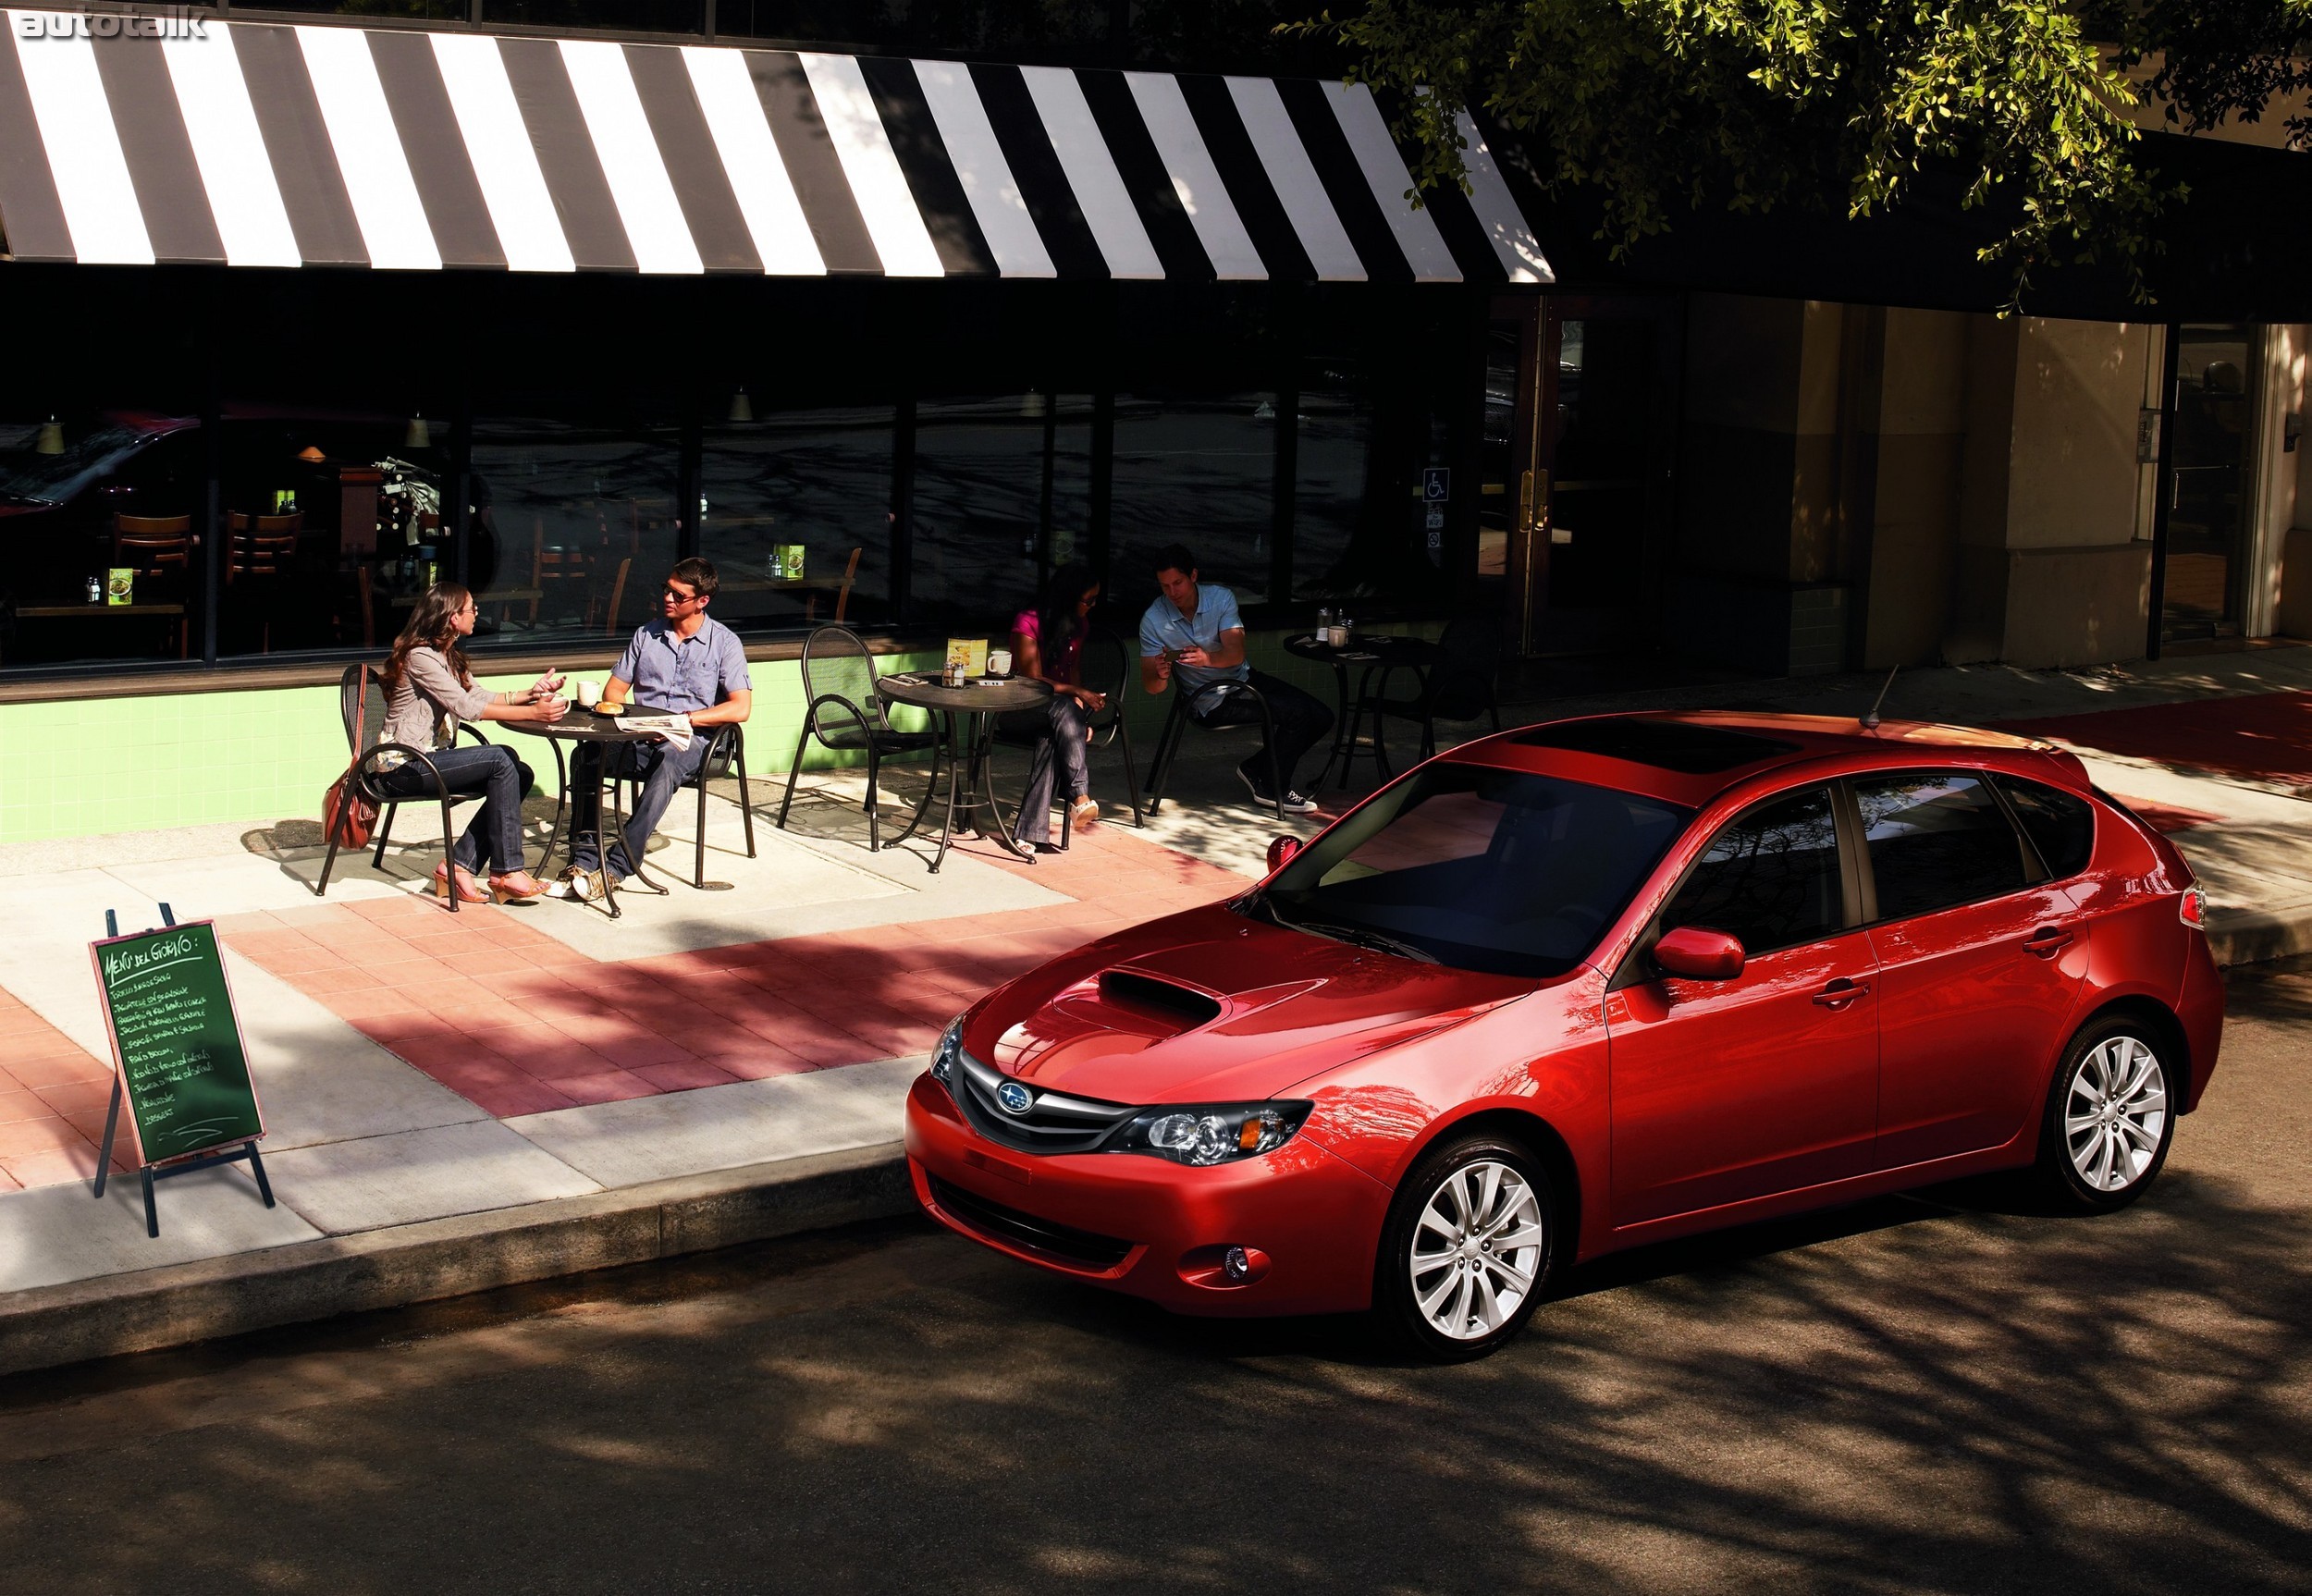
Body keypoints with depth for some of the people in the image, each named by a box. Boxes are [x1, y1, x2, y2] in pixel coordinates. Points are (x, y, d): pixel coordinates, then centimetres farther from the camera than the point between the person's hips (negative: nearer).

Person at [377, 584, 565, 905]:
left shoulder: (448, 656, 16)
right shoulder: (419, 656, -15)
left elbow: (480, 696, 9)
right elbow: (466, 707, -22)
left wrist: (532, 693, -3)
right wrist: (533, 713, -24)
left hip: (427, 760, 10)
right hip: (404, 768, -10)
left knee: (519, 774, -8)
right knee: (500, 760, -23)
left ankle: (459, 866, -10)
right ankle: (506, 871, -20)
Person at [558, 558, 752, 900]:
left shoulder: (724, 642, 3)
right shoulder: (646, 634, 15)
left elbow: (740, 708, -6)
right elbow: (614, 689, 16)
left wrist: (684, 719, -15)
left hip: (690, 742, -4)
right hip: (641, 738, 4)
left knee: (666, 766, -39)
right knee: (585, 756, -27)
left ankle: (617, 866, -42)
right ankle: (584, 858, -30)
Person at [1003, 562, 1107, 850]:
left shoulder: (1079, 625, 8)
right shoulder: (1027, 623, -13)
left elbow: (1075, 670, 8)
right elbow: (1033, 680, -15)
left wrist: (1079, 715, -10)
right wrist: (1079, 694, -21)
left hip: (1055, 713, 5)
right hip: (1019, 710, -5)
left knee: (1052, 738, -34)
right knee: (1063, 707, -38)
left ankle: (1030, 832, -46)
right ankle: (1079, 795, -50)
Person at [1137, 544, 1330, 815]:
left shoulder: (1220, 597, -9)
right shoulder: (1153, 620, -15)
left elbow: (1236, 653, -19)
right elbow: (1151, 685, -12)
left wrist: (1207, 658, -41)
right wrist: (1160, 676, -37)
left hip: (1243, 679, 5)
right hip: (1212, 703, -5)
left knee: (1321, 718, -4)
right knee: (1297, 713, -22)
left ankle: (1256, 769, 10)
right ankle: (1272, 789, -5)